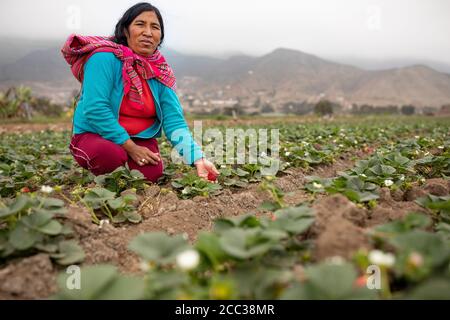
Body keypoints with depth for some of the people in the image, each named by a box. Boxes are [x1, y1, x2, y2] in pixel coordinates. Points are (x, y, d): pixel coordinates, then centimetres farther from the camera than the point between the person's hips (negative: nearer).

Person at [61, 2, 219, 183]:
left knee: (152, 174, -22)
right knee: (111, 154, -35)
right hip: (94, 135, -4)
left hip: (140, 138, 4)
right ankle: (100, 179, 1)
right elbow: (95, 109, -24)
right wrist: (130, 147, -22)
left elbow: (174, 121, -10)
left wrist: (198, 159, -24)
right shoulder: (104, 58, -17)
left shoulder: (161, 72, -1)